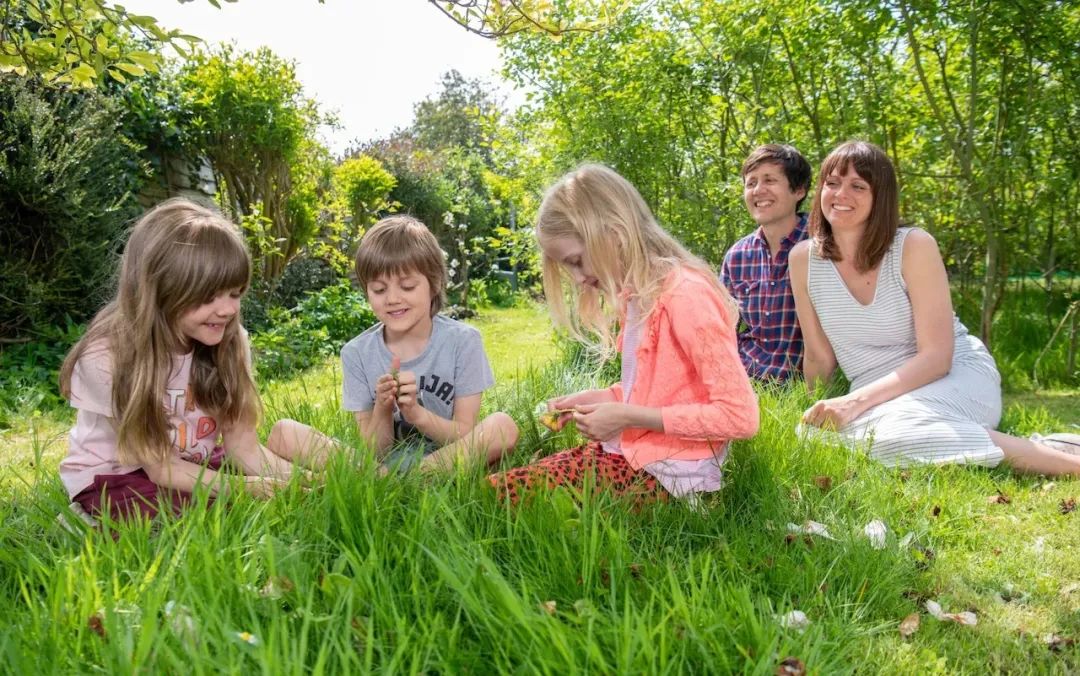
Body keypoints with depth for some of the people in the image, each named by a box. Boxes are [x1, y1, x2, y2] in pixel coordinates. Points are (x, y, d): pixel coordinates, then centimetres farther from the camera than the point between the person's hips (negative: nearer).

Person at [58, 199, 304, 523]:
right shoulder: (107, 357, -25)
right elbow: (160, 468, -22)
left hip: (196, 466, 4)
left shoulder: (228, 342, -13)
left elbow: (243, 446, -14)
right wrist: (247, 488, -36)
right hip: (116, 478, -4)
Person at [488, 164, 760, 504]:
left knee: (497, 494, -16)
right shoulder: (639, 293, 10)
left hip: (667, 473, -9)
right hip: (633, 449, 9)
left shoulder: (685, 295, -18)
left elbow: (740, 416, -22)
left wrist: (627, 417, -19)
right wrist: (598, 398, 2)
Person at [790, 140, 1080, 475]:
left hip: (956, 375, -4)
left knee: (897, 430, -37)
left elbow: (936, 356, -17)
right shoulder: (804, 259, -2)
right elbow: (819, 357, 8)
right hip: (878, 395, 4)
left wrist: (856, 401, -27)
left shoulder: (914, 246, -12)